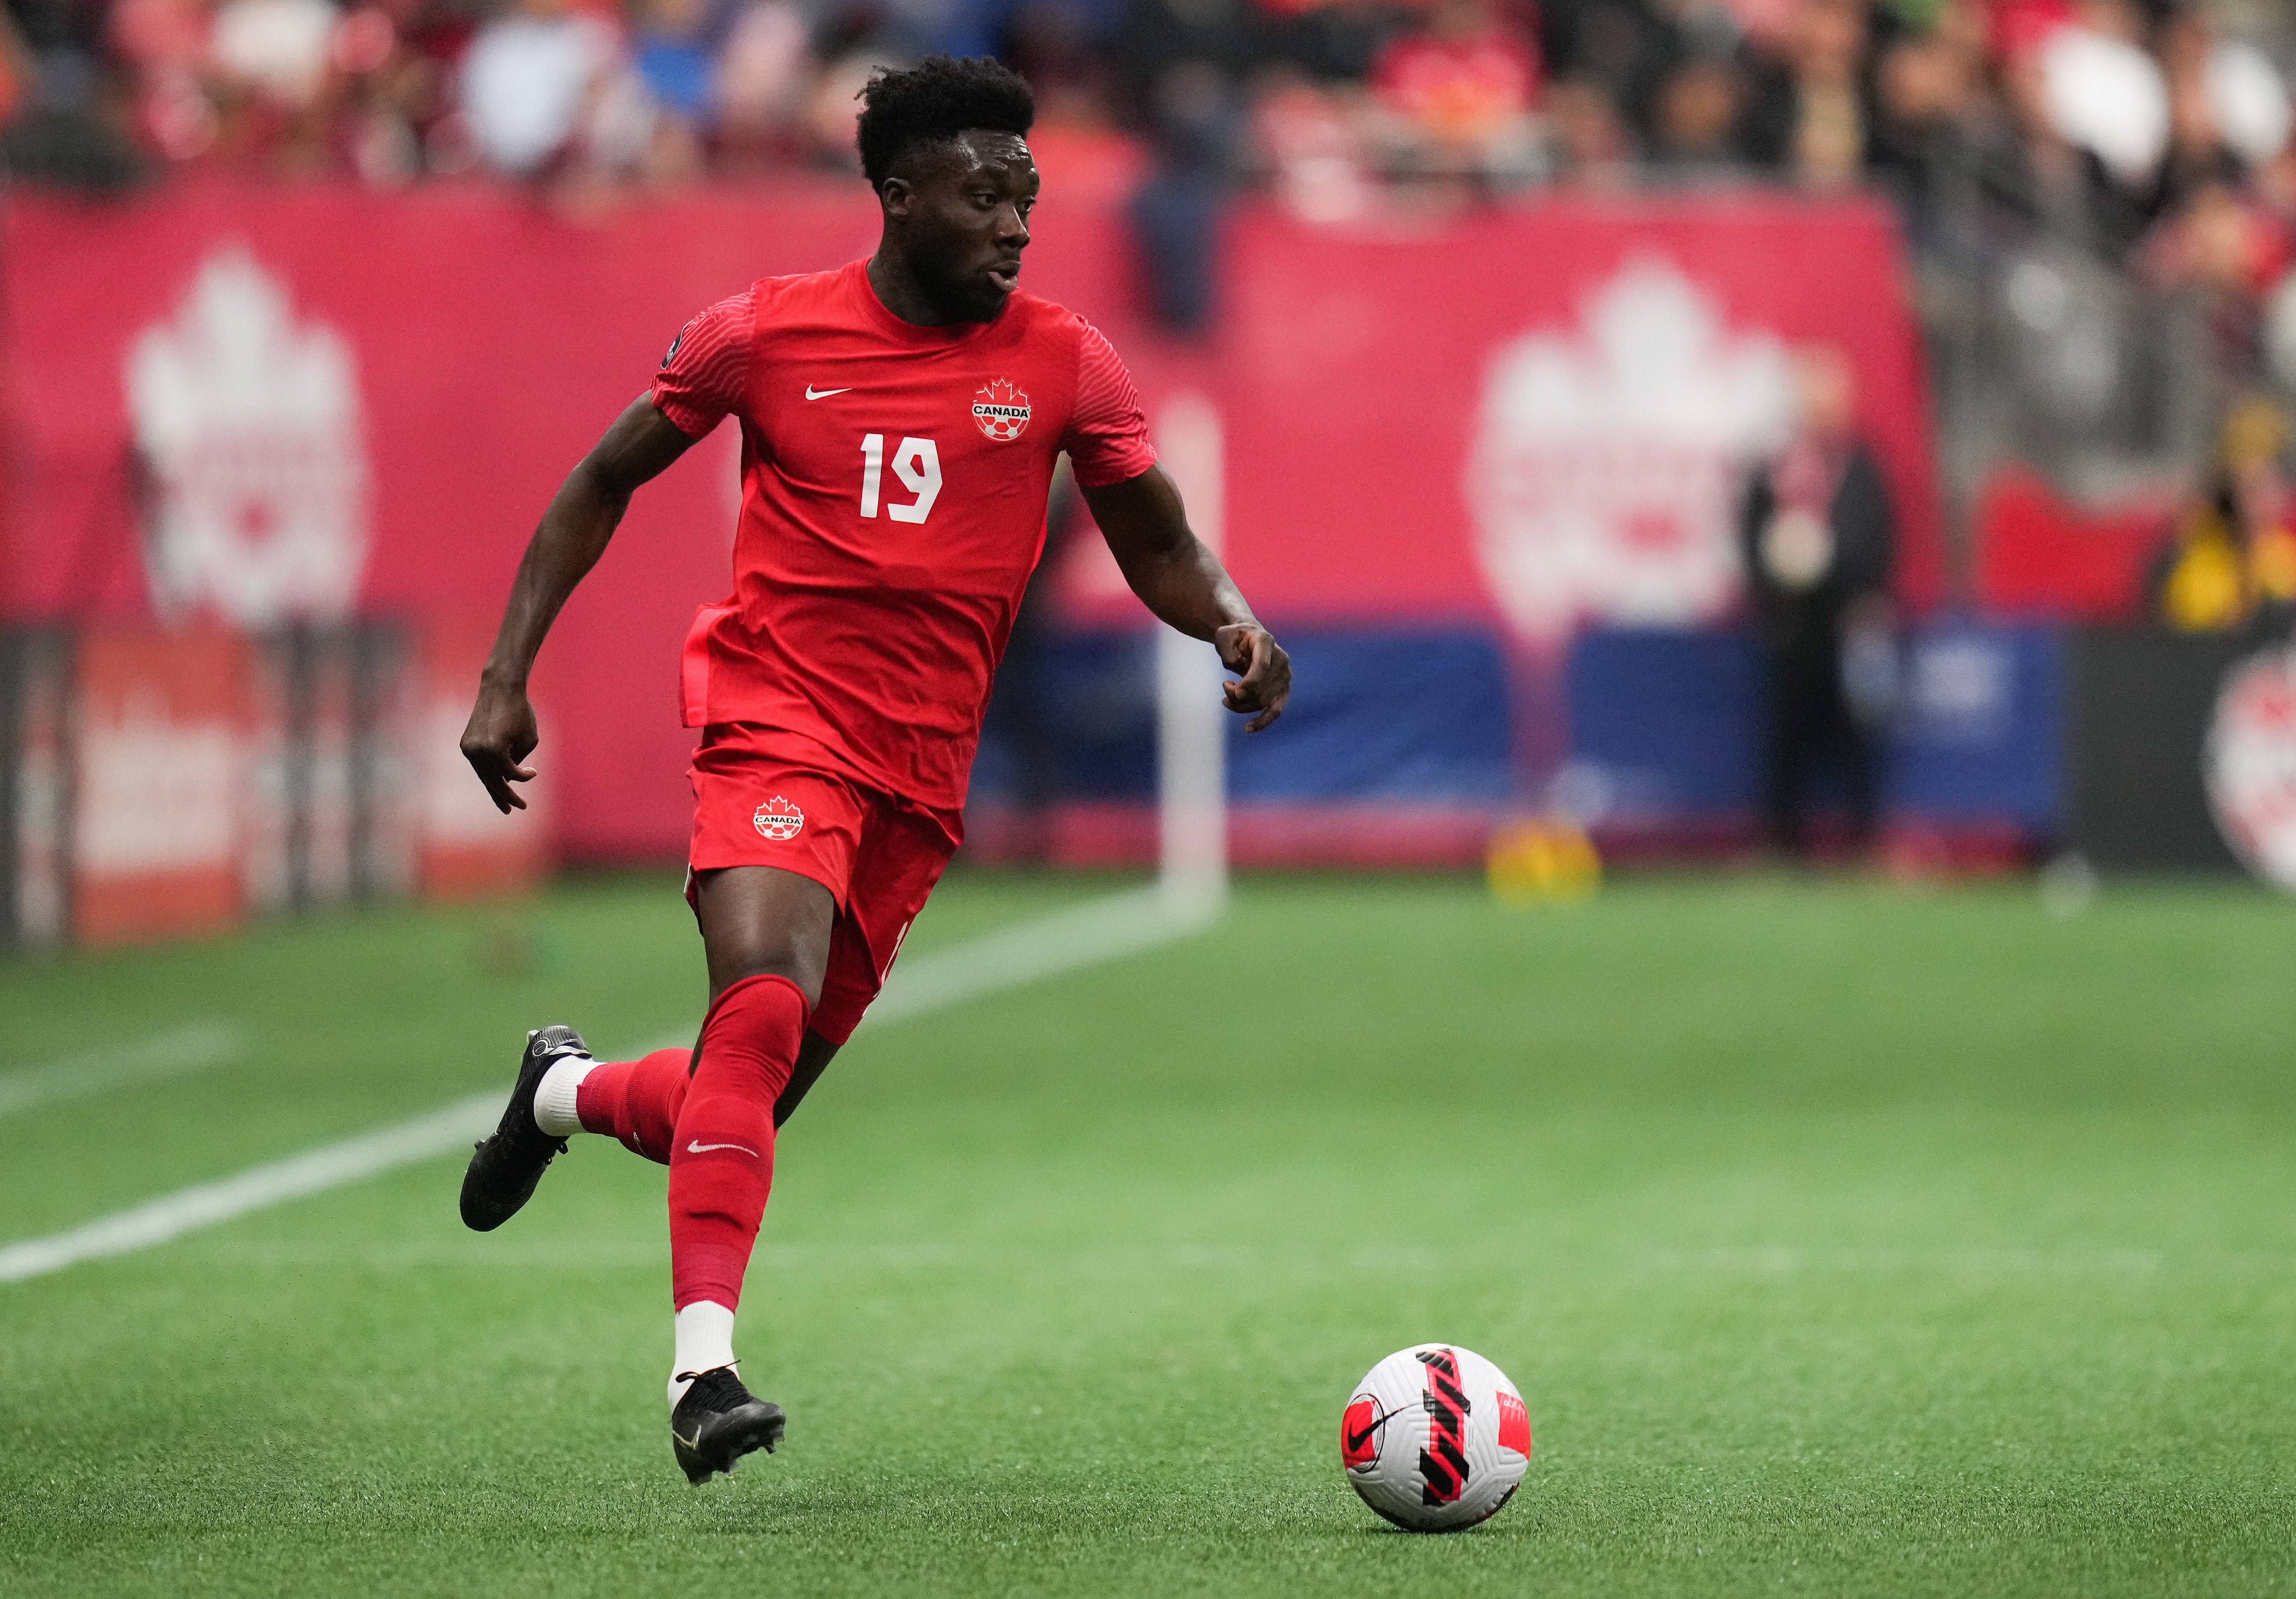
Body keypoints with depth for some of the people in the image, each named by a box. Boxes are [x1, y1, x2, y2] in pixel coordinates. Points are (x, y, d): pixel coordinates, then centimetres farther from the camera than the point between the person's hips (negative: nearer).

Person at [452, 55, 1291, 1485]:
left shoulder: (1063, 363, 4)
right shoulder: (768, 332, 0)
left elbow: (1159, 547, 13)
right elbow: (607, 481, 12)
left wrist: (1235, 625, -10)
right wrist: (507, 677, 6)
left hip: (921, 778, 3)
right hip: (777, 727, -3)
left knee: (747, 1109, 7)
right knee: (764, 1000, -30)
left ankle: (565, 1094, 41)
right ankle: (706, 1366, -30)